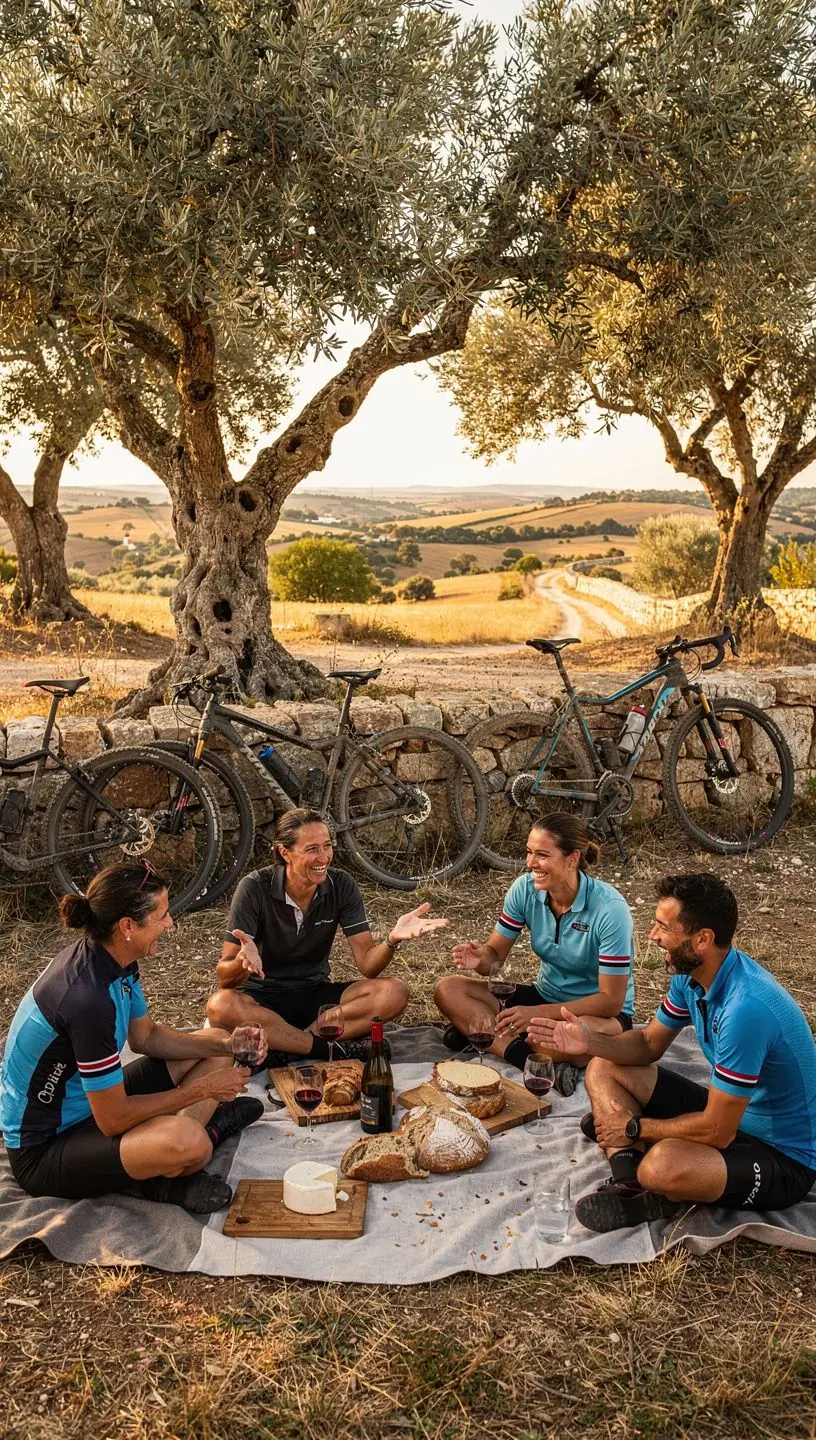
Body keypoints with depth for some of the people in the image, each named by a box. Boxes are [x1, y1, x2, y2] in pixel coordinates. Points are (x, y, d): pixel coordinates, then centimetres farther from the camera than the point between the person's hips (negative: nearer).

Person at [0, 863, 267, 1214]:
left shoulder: (113, 960, -5)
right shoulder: (87, 997, -33)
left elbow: (146, 1037, 11)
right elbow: (113, 1119, -26)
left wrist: (225, 1044, -3)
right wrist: (201, 1090, -16)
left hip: (91, 1102, 10)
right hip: (43, 1148, -10)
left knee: (215, 1049, 13)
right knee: (186, 1141, -36)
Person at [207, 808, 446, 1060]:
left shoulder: (342, 886, -8)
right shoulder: (255, 888, -17)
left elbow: (367, 965, -11)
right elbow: (225, 978, -18)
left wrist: (393, 939, -32)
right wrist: (243, 961, -42)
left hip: (316, 994, 3)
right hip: (263, 998, -3)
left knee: (394, 994, -21)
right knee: (221, 1006, -36)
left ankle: (282, 1046, -23)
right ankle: (331, 1049, -24)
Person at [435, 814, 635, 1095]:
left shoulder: (609, 908, -24)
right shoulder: (525, 888, -10)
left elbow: (611, 1000, -23)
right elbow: (496, 956, -3)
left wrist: (538, 1013, -31)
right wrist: (480, 960, -29)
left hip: (599, 1012, -5)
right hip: (546, 996, 5)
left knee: (592, 1033, -42)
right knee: (447, 989, -12)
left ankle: (482, 1033, -21)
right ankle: (535, 1062, -27)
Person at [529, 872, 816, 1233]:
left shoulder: (745, 1007, -33)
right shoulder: (690, 974, -5)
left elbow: (716, 1131, -28)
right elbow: (649, 1044, 9)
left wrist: (636, 1127, -13)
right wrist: (590, 1041, -11)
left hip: (781, 1155, -9)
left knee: (663, 1164, -39)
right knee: (603, 1069, 4)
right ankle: (630, 1184, -15)